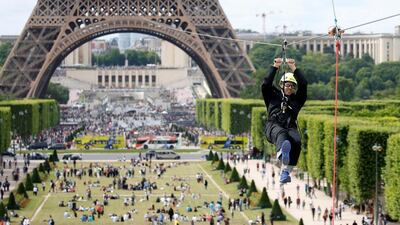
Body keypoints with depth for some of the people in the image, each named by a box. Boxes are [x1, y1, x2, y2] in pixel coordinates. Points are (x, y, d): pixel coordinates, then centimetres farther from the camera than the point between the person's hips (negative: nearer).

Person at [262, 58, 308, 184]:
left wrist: (294, 69, 7)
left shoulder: (297, 99, 28)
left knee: (296, 141, -34)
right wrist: (275, 68, 3)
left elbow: (303, 85, 14)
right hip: (274, 126, -2)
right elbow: (266, 85, 8)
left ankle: (286, 171, -40)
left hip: (290, 127, 2)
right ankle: (282, 152, -78)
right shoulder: (273, 96, 25)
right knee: (281, 133, -40)